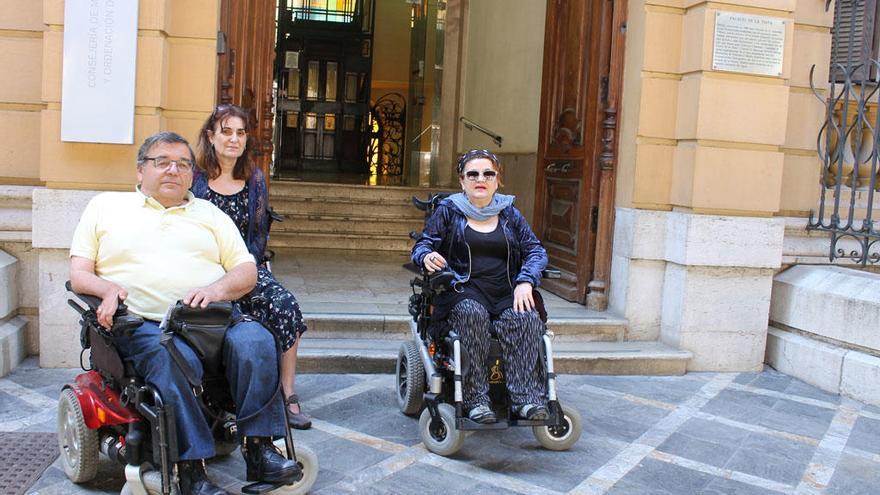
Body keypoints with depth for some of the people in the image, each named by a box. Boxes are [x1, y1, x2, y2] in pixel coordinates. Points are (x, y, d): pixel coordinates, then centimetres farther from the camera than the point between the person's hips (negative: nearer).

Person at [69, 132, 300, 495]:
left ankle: (259, 449, -26)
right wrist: (107, 288, -10)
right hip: (144, 325, -2)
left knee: (255, 341, -30)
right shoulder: (105, 206, 22)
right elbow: (78, 273, 14)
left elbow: (246, 271, 14)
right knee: (174, 359, -37)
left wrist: (217, 289, -9)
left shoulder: (210, 213, 25)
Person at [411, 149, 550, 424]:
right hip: (465, 290, -2)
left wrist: (525, 281, -10)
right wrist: (427, 256, -21)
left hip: (507, 293, 3)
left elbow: (535, 250, 11)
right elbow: (422, 245, 5)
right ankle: (475, 399, -32)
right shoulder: (448, 210, 11)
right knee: (472, 313, -36)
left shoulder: (510, 213, 18)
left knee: (526, 319, -29)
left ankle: (526, 398, -33)